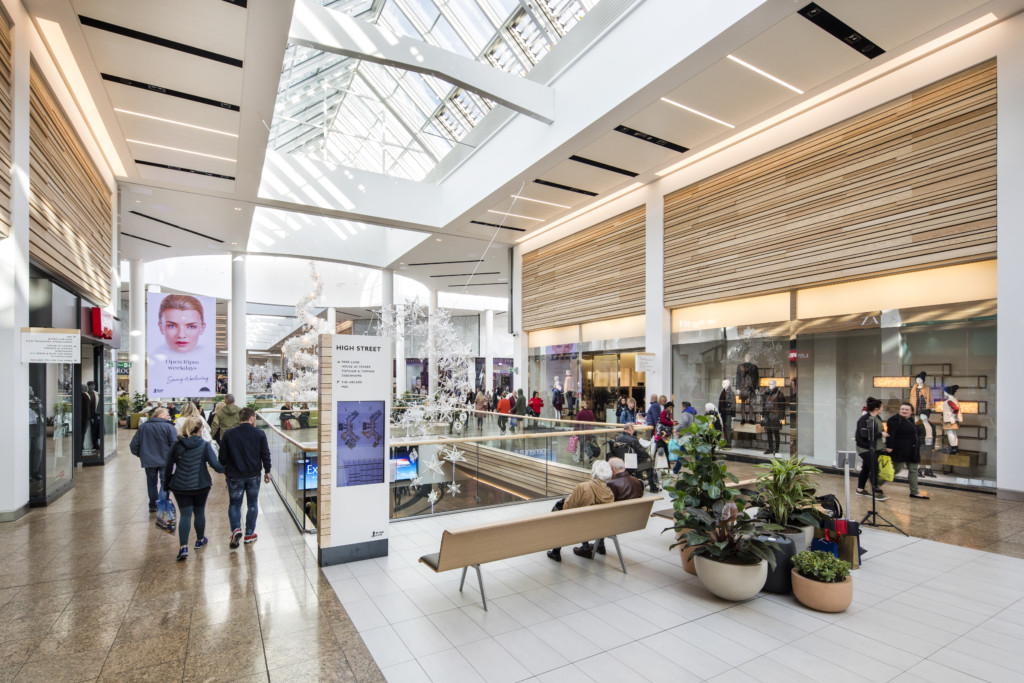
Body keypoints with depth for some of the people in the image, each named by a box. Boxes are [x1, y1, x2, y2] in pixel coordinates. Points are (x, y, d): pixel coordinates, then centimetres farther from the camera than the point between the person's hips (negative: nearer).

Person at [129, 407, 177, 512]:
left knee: (151, 483, 19)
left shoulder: (142, 427, 5)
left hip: (148, 461, 5)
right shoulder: (168, 427, -12)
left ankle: (153, 506, 27)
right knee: (165, 483, 1)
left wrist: (139, 455, 24)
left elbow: (134, 445, 7)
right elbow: (175, 444, -16)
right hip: (165, 460, -5)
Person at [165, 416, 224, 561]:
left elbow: (169, 466, 5)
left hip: (180, 486, 1)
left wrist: (167, 483, 17)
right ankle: (200, 540, 32)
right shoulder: (204, 445, -9)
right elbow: (215, 464, -14)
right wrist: (225, 470, 5)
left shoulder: (177, 445, -1)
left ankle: (183, 547, -7)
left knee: (184, 515, 3)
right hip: (200, 485, -1)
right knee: (199, 512, 16)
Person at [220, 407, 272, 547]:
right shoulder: (259, 434, -7)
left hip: (235, 476, 0)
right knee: (252, 505, 12)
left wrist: (225, 470, 17)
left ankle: (236, 529, -8)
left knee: (234, 504, 13)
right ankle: (249, 534, 18)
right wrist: (267, 471, 8)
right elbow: (265, 454, -4)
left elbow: (223, 457, 0)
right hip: (254, 475, 0)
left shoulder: (228, 434, -4)